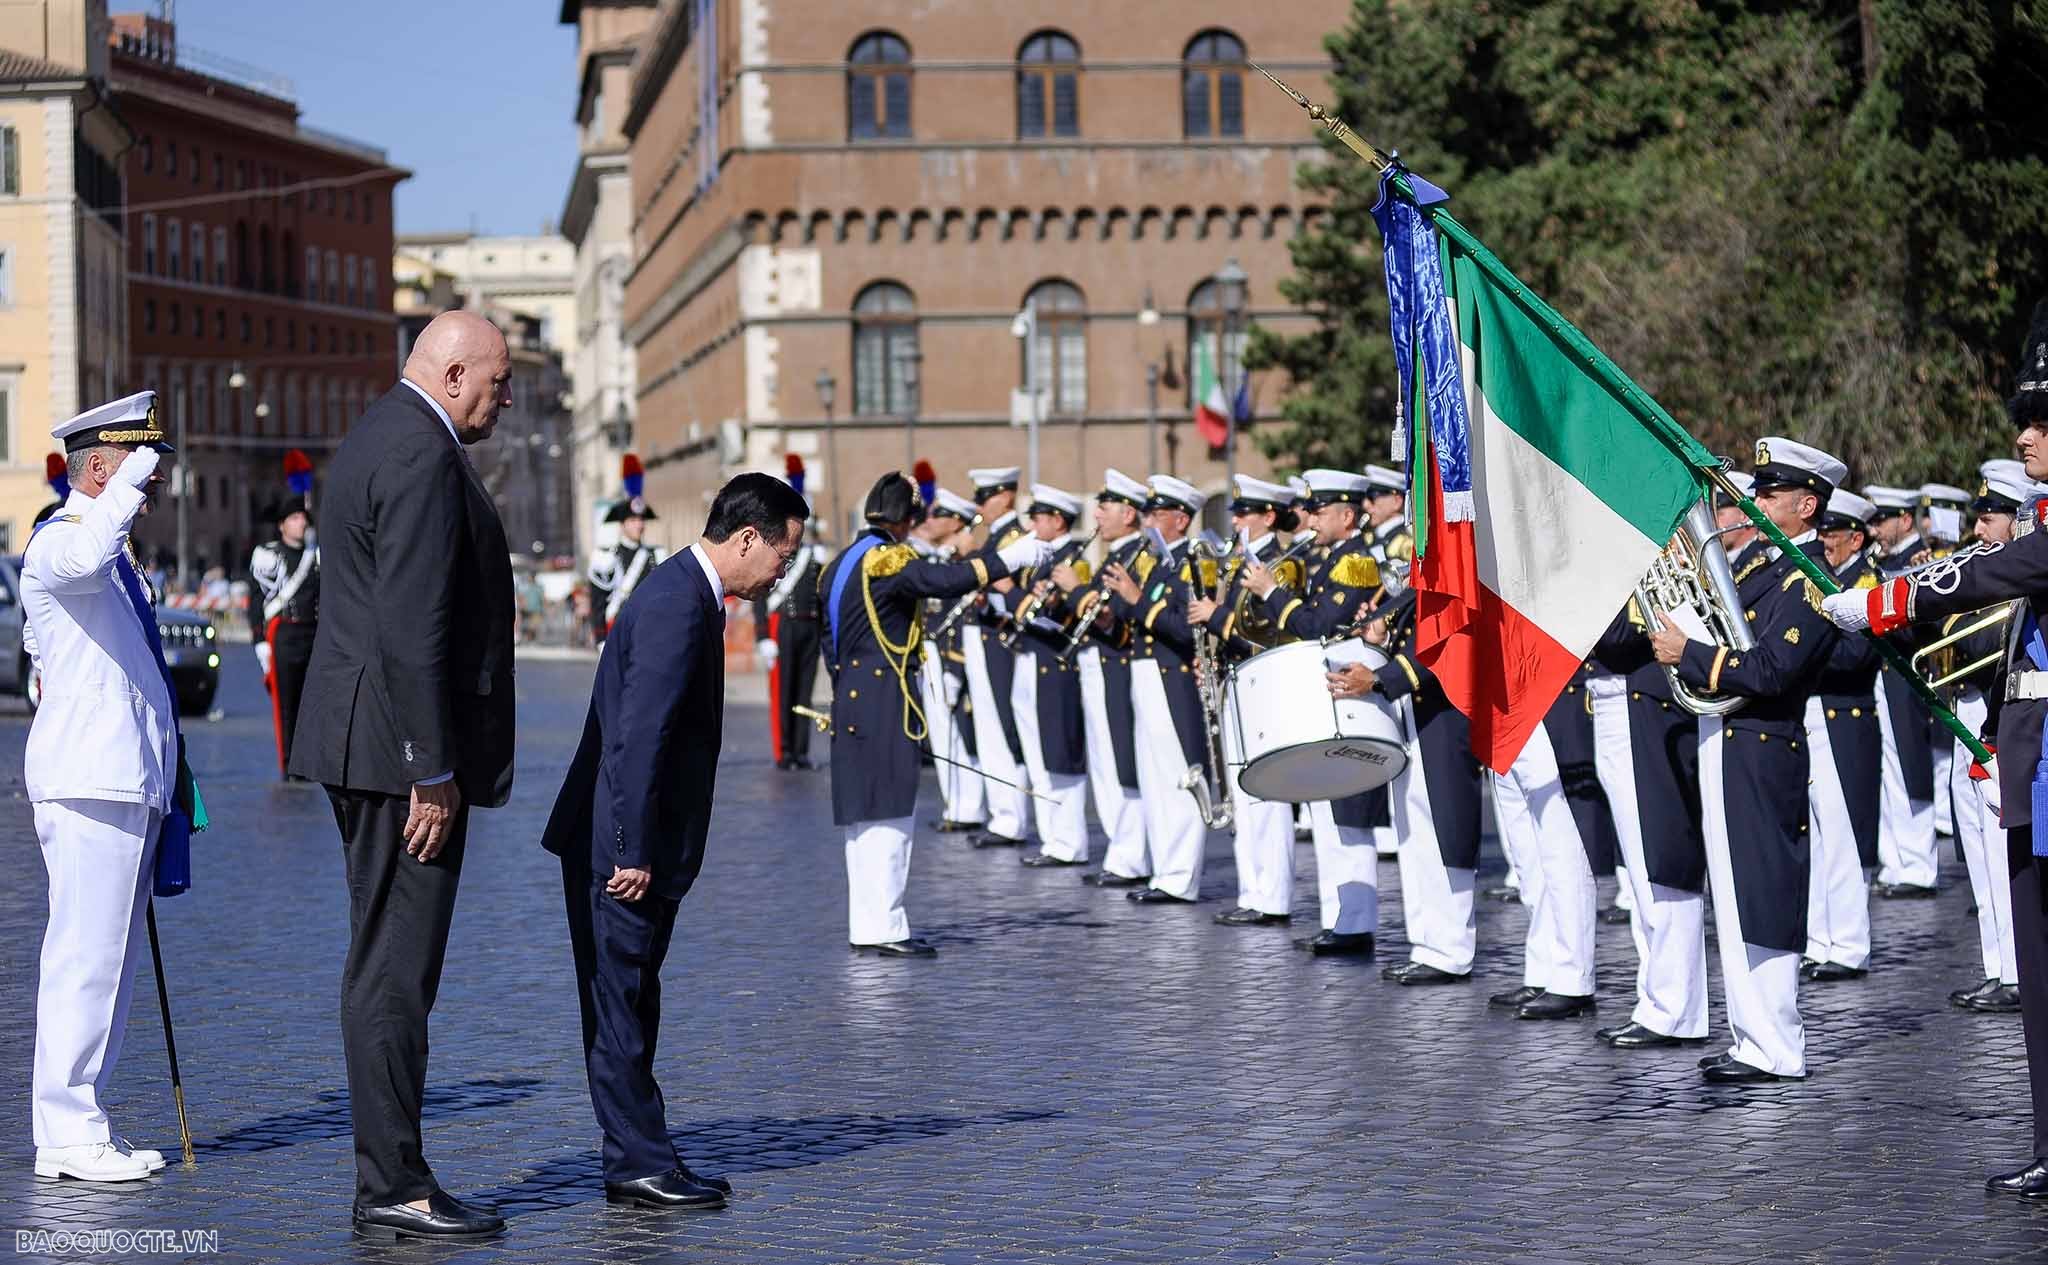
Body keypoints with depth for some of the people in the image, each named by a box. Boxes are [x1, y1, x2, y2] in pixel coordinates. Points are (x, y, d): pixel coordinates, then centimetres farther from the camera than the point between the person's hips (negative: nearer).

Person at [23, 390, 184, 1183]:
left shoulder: (112, 554, 22)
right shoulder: (58, 541, -10)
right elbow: (84, 559, -36)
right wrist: (134, 479, -24)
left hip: (131, 781, 10)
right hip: (90, 782, -10)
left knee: (109, 959, 12)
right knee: (86, 956, -9)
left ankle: (84, 1125, 18)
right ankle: (67, 1135, -6)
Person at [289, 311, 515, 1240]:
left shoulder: (381, 437, 18)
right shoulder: (423, 456, -15)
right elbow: (412, 626, -22)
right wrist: (432, 772, -21)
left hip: (367, 745, 11)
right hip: (402, 751, -11)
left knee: (385, 966, 12)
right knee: (396, 970, -7)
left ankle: (385, 1182, 17)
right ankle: (395, 1187, -3)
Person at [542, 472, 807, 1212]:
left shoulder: (686, 592, 14)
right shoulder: (677, 605, -19)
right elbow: (637, 737, -24)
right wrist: (633, 852, -23)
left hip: (639, 845, 10)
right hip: (620, 846, -10)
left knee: (627, 1006, 13)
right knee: (620, 1006, -3)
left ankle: (639, 1164, 18)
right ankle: (641, 1165, 1)